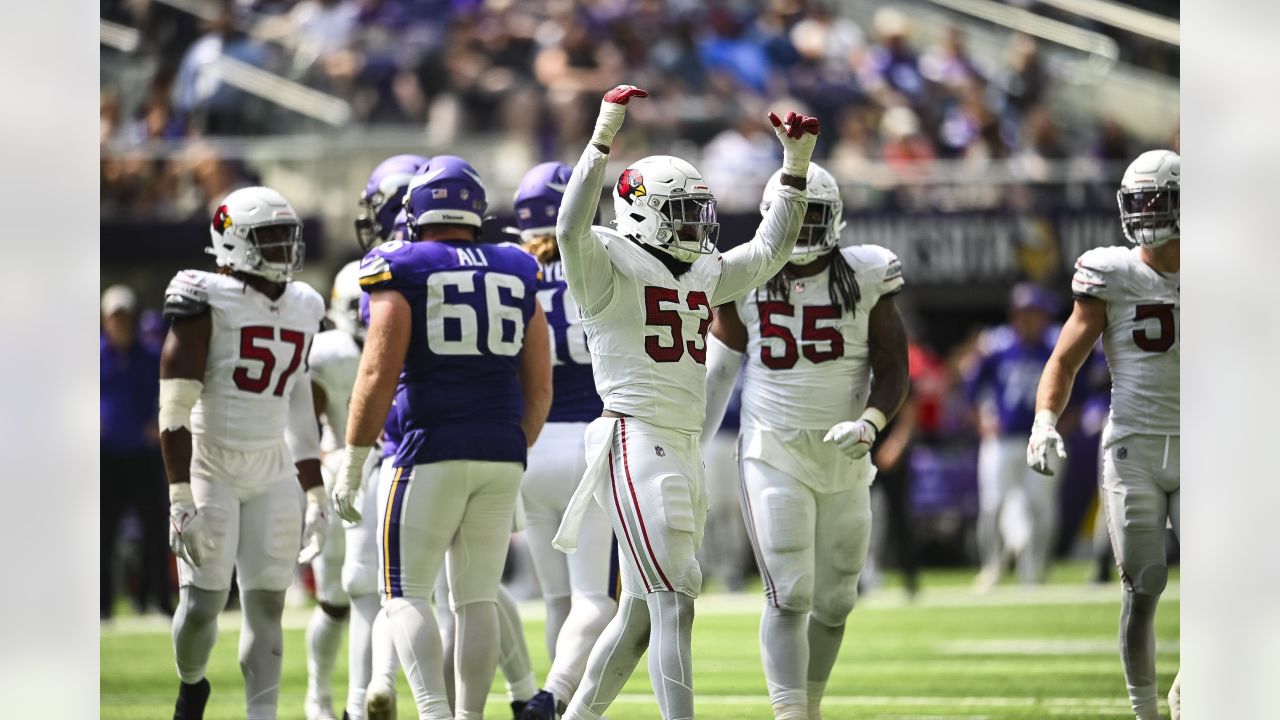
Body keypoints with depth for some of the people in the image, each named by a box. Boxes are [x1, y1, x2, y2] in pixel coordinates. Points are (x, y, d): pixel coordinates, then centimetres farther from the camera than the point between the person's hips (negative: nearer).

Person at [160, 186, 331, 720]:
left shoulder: (300, 308, 9)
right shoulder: (206, 302, -12)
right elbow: (175, 409, -14)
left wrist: (316, 496, 13)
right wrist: (181, 499, -19)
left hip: (272, 475, 5)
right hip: (209, 470, -5)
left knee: (267, 604, 1)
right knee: (203, 602, -5)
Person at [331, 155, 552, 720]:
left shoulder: (402, 271, -2)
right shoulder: (517, 275, 11)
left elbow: (378, 376, -9)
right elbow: (539, 387, 12)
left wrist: (352, 463, -2)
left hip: (432, 449, -4)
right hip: (502, 452, 4)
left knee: (406, 593, 1)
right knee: (477, 597, 11)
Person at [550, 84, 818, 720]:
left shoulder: (703, 276, 17)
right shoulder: (610, 267, -6)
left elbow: (770, 249, 25)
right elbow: (571, 228, -25)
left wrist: (796, 163, 18)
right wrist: (604, 136, -28)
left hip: (682, 448, 9)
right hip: (636, 445, -9)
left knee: (641, 612, 13)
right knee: (673, 602, -14)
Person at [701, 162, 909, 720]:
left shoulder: (865, 281, -3)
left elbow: (893, 371, -2)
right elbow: (717, 370, 8)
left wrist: (870, 424, -21)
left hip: (844, 459, 2)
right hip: (774, 454, -2)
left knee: (834, 601, 8)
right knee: (789, 595, -15)